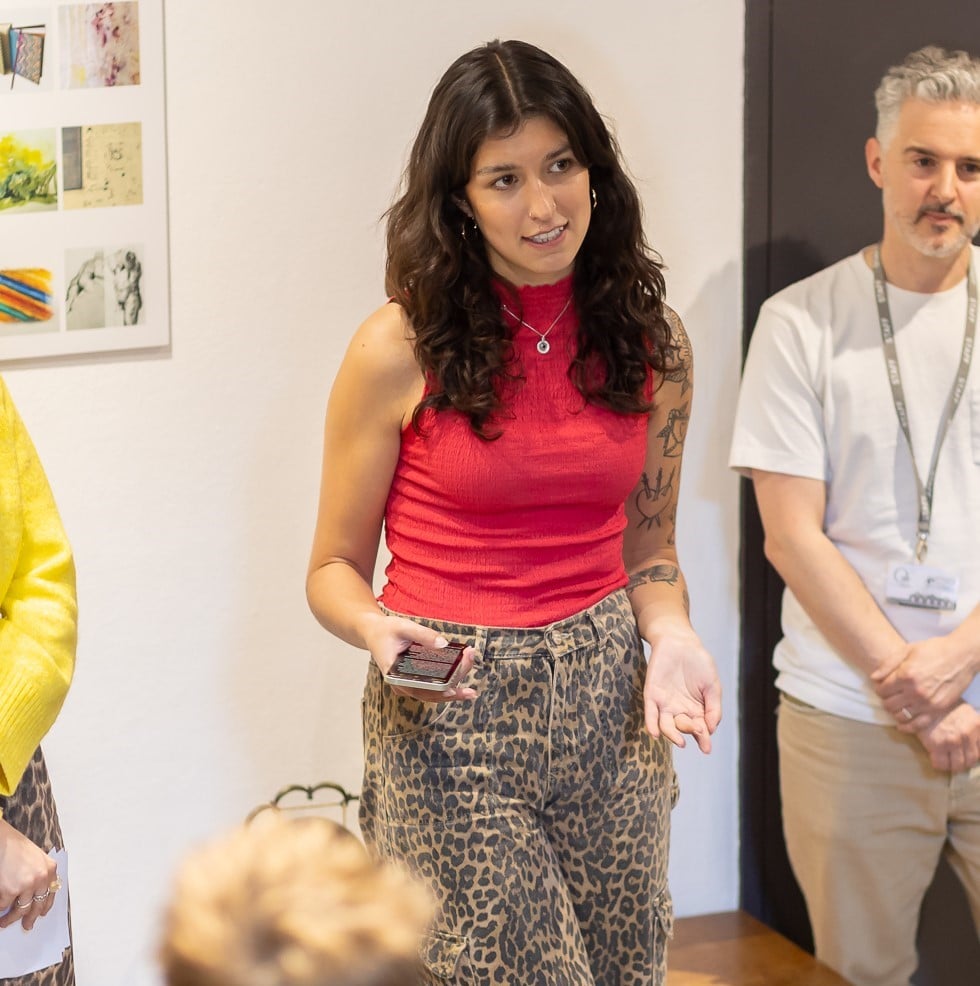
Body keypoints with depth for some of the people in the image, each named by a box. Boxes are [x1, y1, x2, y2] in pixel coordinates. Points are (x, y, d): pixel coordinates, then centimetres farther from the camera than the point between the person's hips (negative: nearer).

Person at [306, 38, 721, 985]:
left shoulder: (652, 344, 4)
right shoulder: (401, 349, -8)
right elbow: (335, 567, 0)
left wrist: (669, 634, -6)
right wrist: (377, 628, -21)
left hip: (607, 702, 4)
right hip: (451, 714, -4)